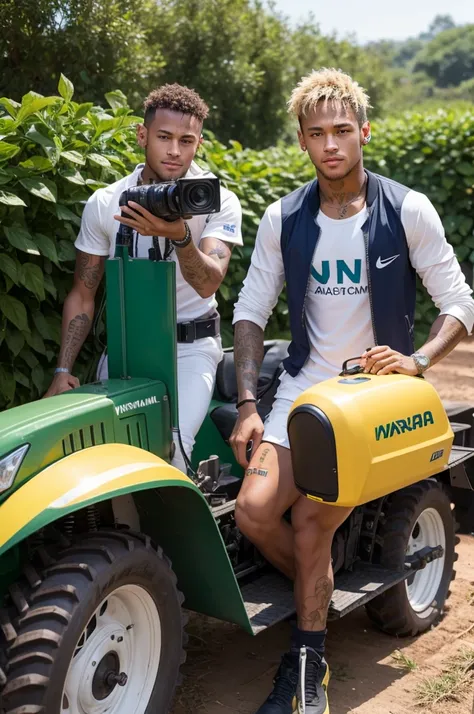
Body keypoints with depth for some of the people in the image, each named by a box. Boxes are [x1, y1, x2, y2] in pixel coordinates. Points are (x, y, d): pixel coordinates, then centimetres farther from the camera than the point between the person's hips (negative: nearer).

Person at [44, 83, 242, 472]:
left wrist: (179, 236, -40)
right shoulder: (103, 204, 0)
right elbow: (83, 294, 5)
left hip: (191, 345, -2)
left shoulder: (218, 201, -6)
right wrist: (63, 370, -5)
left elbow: (208, 283, -20)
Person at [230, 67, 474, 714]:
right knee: (253, 512, -14)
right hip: (304, 387, 3)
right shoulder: (283, 218, 4)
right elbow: (250, 311, 6)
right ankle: (322, 593, 15)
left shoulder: (407, 211, -4)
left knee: (309, 521, -14)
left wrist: (417, 359, -20)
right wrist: (248, 405, -3)